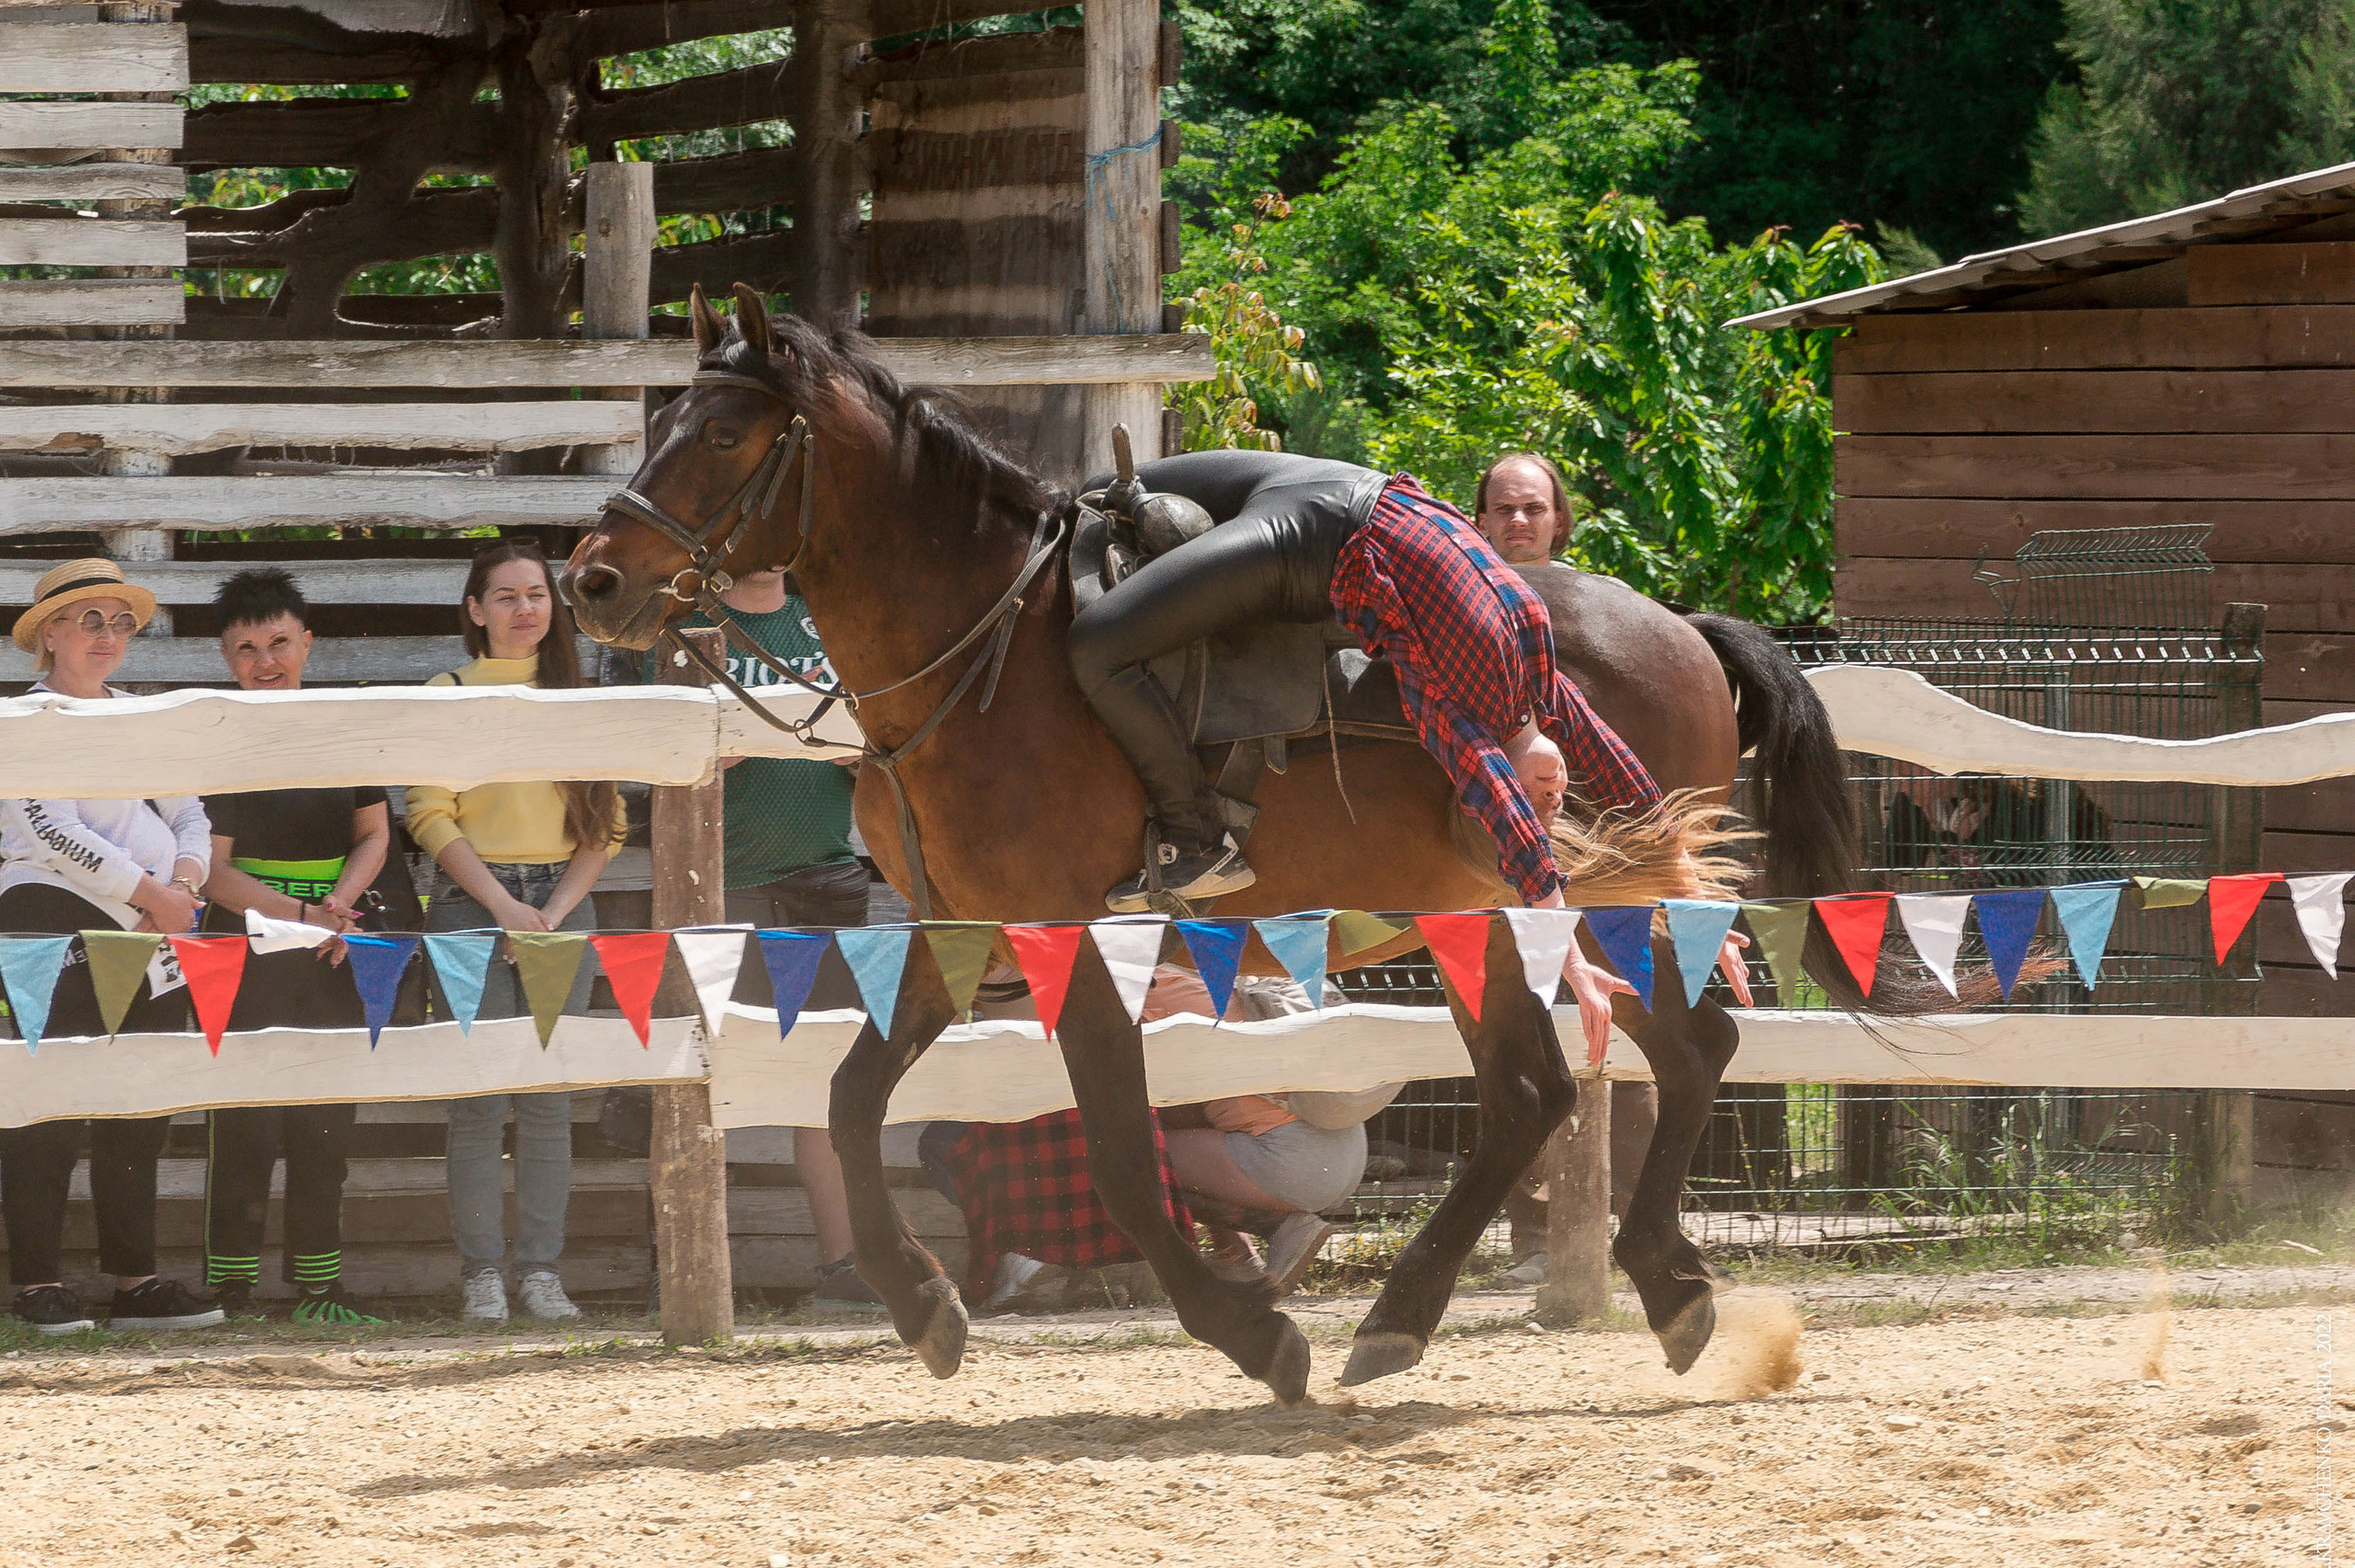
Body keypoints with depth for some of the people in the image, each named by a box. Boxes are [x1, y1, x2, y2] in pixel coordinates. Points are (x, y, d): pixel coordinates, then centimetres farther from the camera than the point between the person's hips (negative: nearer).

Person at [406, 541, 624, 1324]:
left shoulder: (576, 696, 12)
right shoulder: (449, 694, 3)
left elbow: (606, 825, 8)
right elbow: (431, 817, -4)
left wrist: (556, 911, -6)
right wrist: (504, 907, -13)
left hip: (563, 904, 3)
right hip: (473, 901, -3)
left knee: (549, 1098, 0)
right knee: (480, 1098, -7)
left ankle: (540, 1268, 3)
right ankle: (481, 1270, -4)